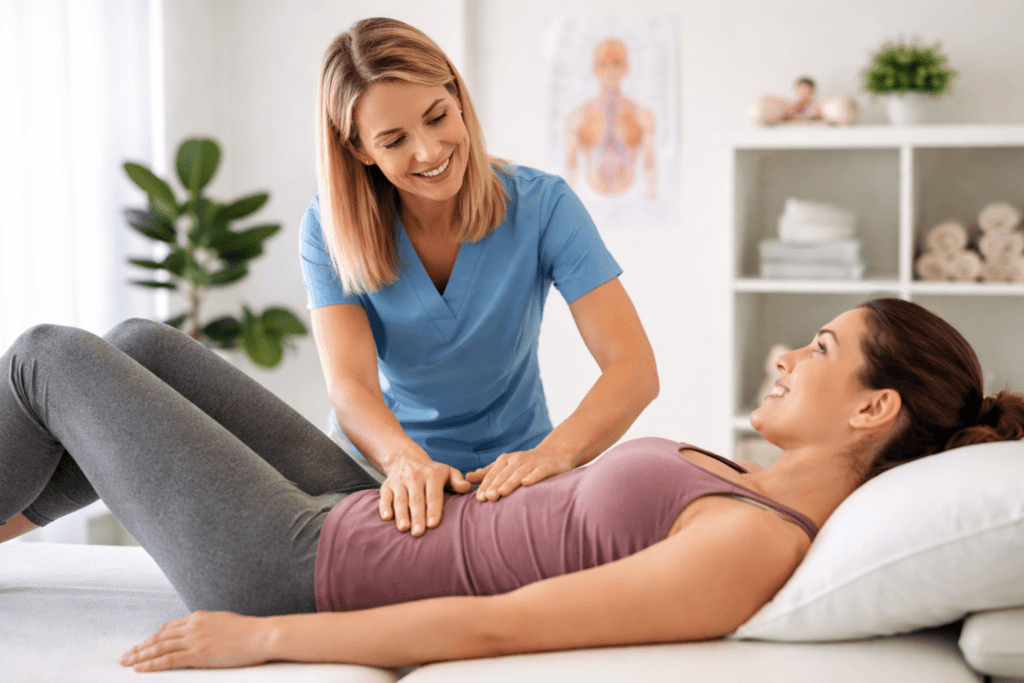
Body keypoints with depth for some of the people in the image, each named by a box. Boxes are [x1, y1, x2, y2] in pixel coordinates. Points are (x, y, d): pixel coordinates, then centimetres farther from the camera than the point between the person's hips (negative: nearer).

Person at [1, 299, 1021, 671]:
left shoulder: (758, 546, -28)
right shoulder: (766, 490, 0)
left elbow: (496, 626, -29)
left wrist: (260, 638, -24)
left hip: (300, 574, -8)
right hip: (365, 519, 9)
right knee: (142, 344, 21)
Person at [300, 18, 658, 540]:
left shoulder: (541, 207, -13)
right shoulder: (329, 231, -11)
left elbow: (634, 370, -21)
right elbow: (350, 387, -23)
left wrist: (552, 452, -41)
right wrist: (406, 461, -46)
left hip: (511, 477, -1)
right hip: (386, 471, 1)